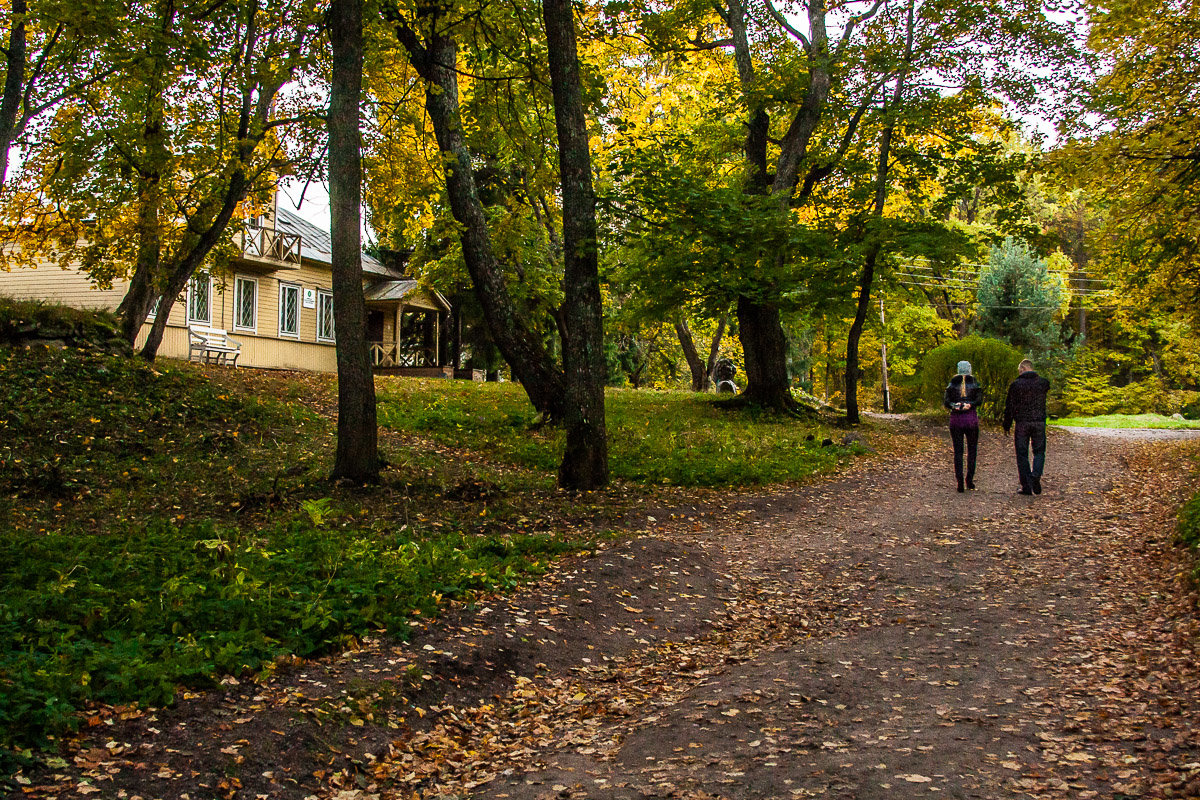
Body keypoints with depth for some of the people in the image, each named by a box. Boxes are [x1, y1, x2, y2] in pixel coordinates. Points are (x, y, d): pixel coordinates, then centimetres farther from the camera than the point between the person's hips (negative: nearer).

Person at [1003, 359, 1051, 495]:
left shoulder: (1016, 384, -4)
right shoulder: (1043, 383, 1)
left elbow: (1009, 407, -1)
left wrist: (1006, 426, 9)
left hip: (1021, 423, -2)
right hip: (1039, 422, 2)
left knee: (1022, 454, 5)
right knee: (1039, 452, 14)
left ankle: (1026, 486, 2)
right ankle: (1036, 477, -12)